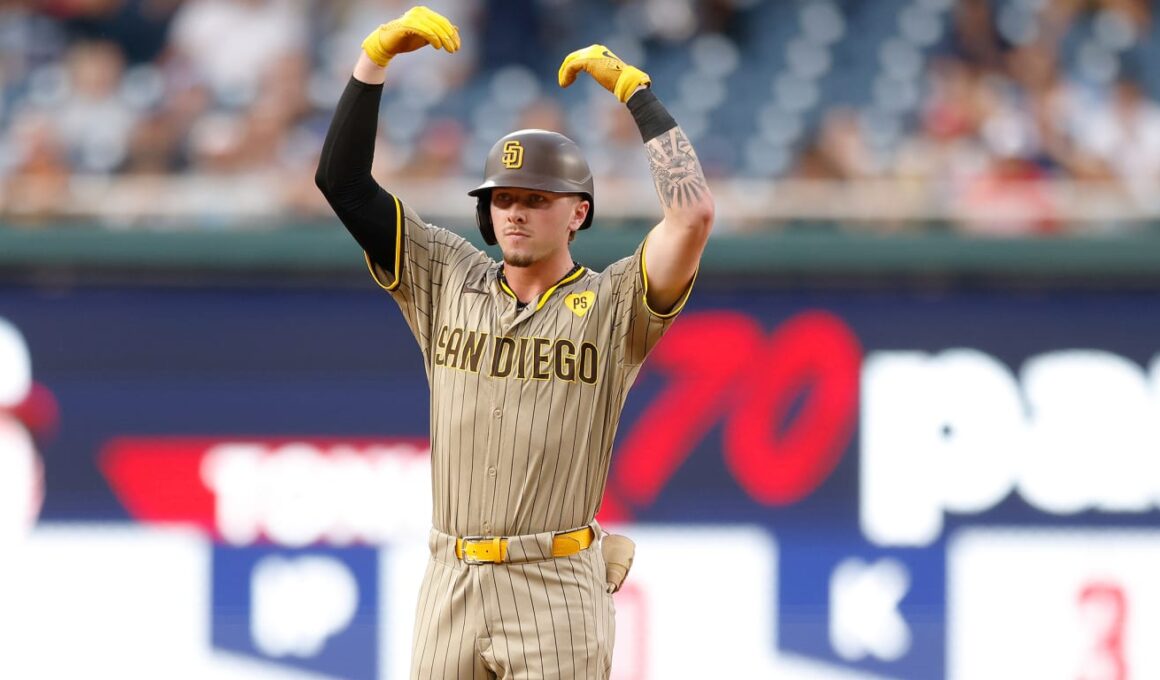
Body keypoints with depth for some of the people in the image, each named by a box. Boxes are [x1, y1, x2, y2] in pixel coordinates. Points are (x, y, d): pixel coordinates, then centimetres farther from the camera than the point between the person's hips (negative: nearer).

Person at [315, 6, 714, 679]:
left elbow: (693, 214, -16)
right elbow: (342, 181, 9)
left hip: (557, 592, -4)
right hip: (452, 588, 4)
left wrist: (636, 88, -9)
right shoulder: (447, 282, 12)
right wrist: (376, 58, -1)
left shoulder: (612, 306, 0)